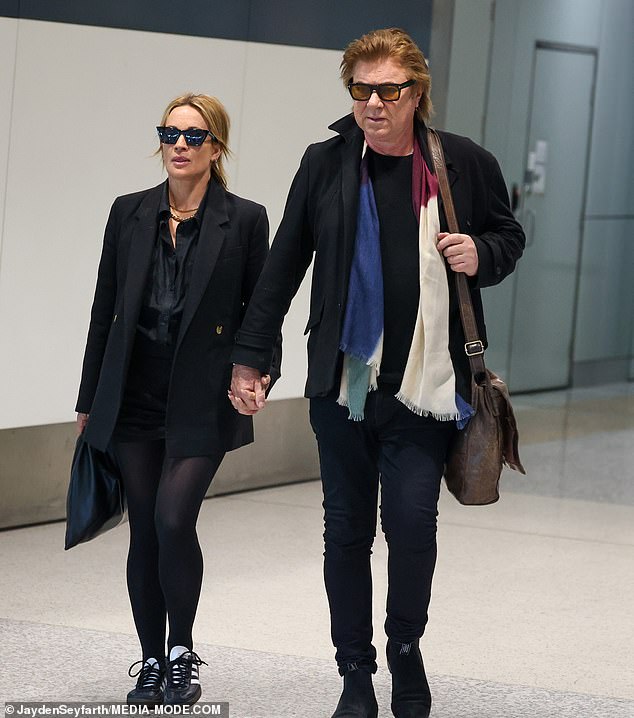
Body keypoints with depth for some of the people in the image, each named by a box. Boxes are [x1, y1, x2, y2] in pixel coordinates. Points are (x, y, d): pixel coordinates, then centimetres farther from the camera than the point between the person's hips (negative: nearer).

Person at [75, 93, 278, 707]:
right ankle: (151, 662, 18)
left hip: (202, 398, -3)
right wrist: (89, 400, 12)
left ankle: (182, 654, 5)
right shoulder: (129, 214, 7)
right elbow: (105, 310, 10)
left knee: (173, 519, -15)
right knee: (145, 531, 6)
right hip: (134, 396, 3)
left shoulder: (244, 220, -1)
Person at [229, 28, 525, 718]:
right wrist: (250, 357, 6)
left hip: (424, 383, -1)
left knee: (412, 522, -7)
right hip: (341, 382, 1)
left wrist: (481, 254, -7)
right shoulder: (325, 164, 2)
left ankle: (406, 650, 20)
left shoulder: (464, 163, 1)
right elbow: (283, 265, 7)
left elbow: (508, 235, 17)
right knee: (346, 530, 7)